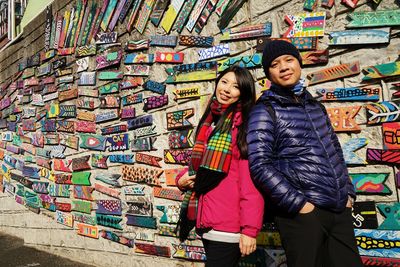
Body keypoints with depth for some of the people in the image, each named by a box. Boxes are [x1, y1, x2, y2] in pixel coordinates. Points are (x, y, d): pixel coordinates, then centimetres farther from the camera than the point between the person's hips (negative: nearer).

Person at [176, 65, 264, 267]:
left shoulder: (244, 124, -11)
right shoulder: (209, 121, 12)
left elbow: (251, 180, -17)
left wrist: (250, 228, -20)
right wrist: (182, 179, 3)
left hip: (228, 226, -7)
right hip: (205, 221, 8)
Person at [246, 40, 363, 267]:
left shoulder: (315, 106, 17)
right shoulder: (265, 111, -3)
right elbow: (259, 165, -13)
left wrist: (348, 193, 11)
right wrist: (298, 203, -15)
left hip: (340, 210, 6)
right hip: (302, 212, -6)